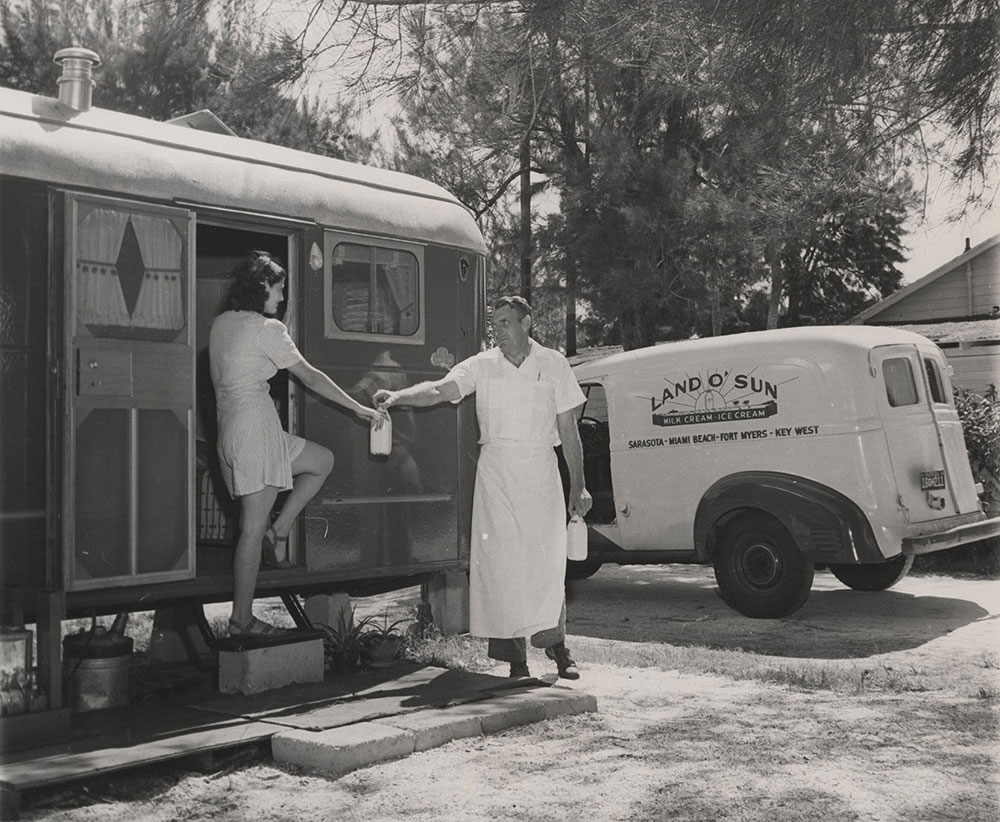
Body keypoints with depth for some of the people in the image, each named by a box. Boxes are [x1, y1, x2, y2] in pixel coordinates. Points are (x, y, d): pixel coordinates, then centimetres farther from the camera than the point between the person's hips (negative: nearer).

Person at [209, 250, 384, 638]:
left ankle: (278, 530, 14)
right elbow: (310, 377, -5)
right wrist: (358, 408, 1)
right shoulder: (267, 329, -8)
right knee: (254, 527, -3)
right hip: (256, 427, -9)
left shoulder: (220, 324, 15)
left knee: (322, 460, 21)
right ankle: (242, 620, 0)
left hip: (228, 428, 9)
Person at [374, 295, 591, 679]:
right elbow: (439, 390, -11)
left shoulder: (553, 364, 7)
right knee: (501, 561, -4)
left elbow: (568, 430, 9)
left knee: (546, 560, -4)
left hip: (540, 470, 0)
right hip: (495, 470, 0)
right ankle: (514, 654, 3)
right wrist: (399, 396, -31)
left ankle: (557, 646, 10)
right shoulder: (481, 366, 5)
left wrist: (578, 486, 7)